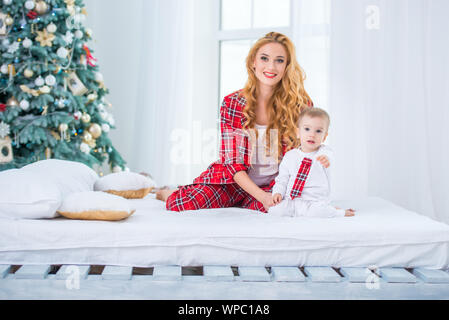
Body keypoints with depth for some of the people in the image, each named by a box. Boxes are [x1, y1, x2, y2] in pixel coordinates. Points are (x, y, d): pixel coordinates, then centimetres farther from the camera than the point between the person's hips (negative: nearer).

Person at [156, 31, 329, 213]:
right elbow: (233, 162, -10)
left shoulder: (301, 104, -9)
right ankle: (172, 194, 19)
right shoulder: (232, 104, -9)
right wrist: (262, 196, -23)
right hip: (234, 181, -2)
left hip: (273, 185, 2)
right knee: (181, 205, -25)